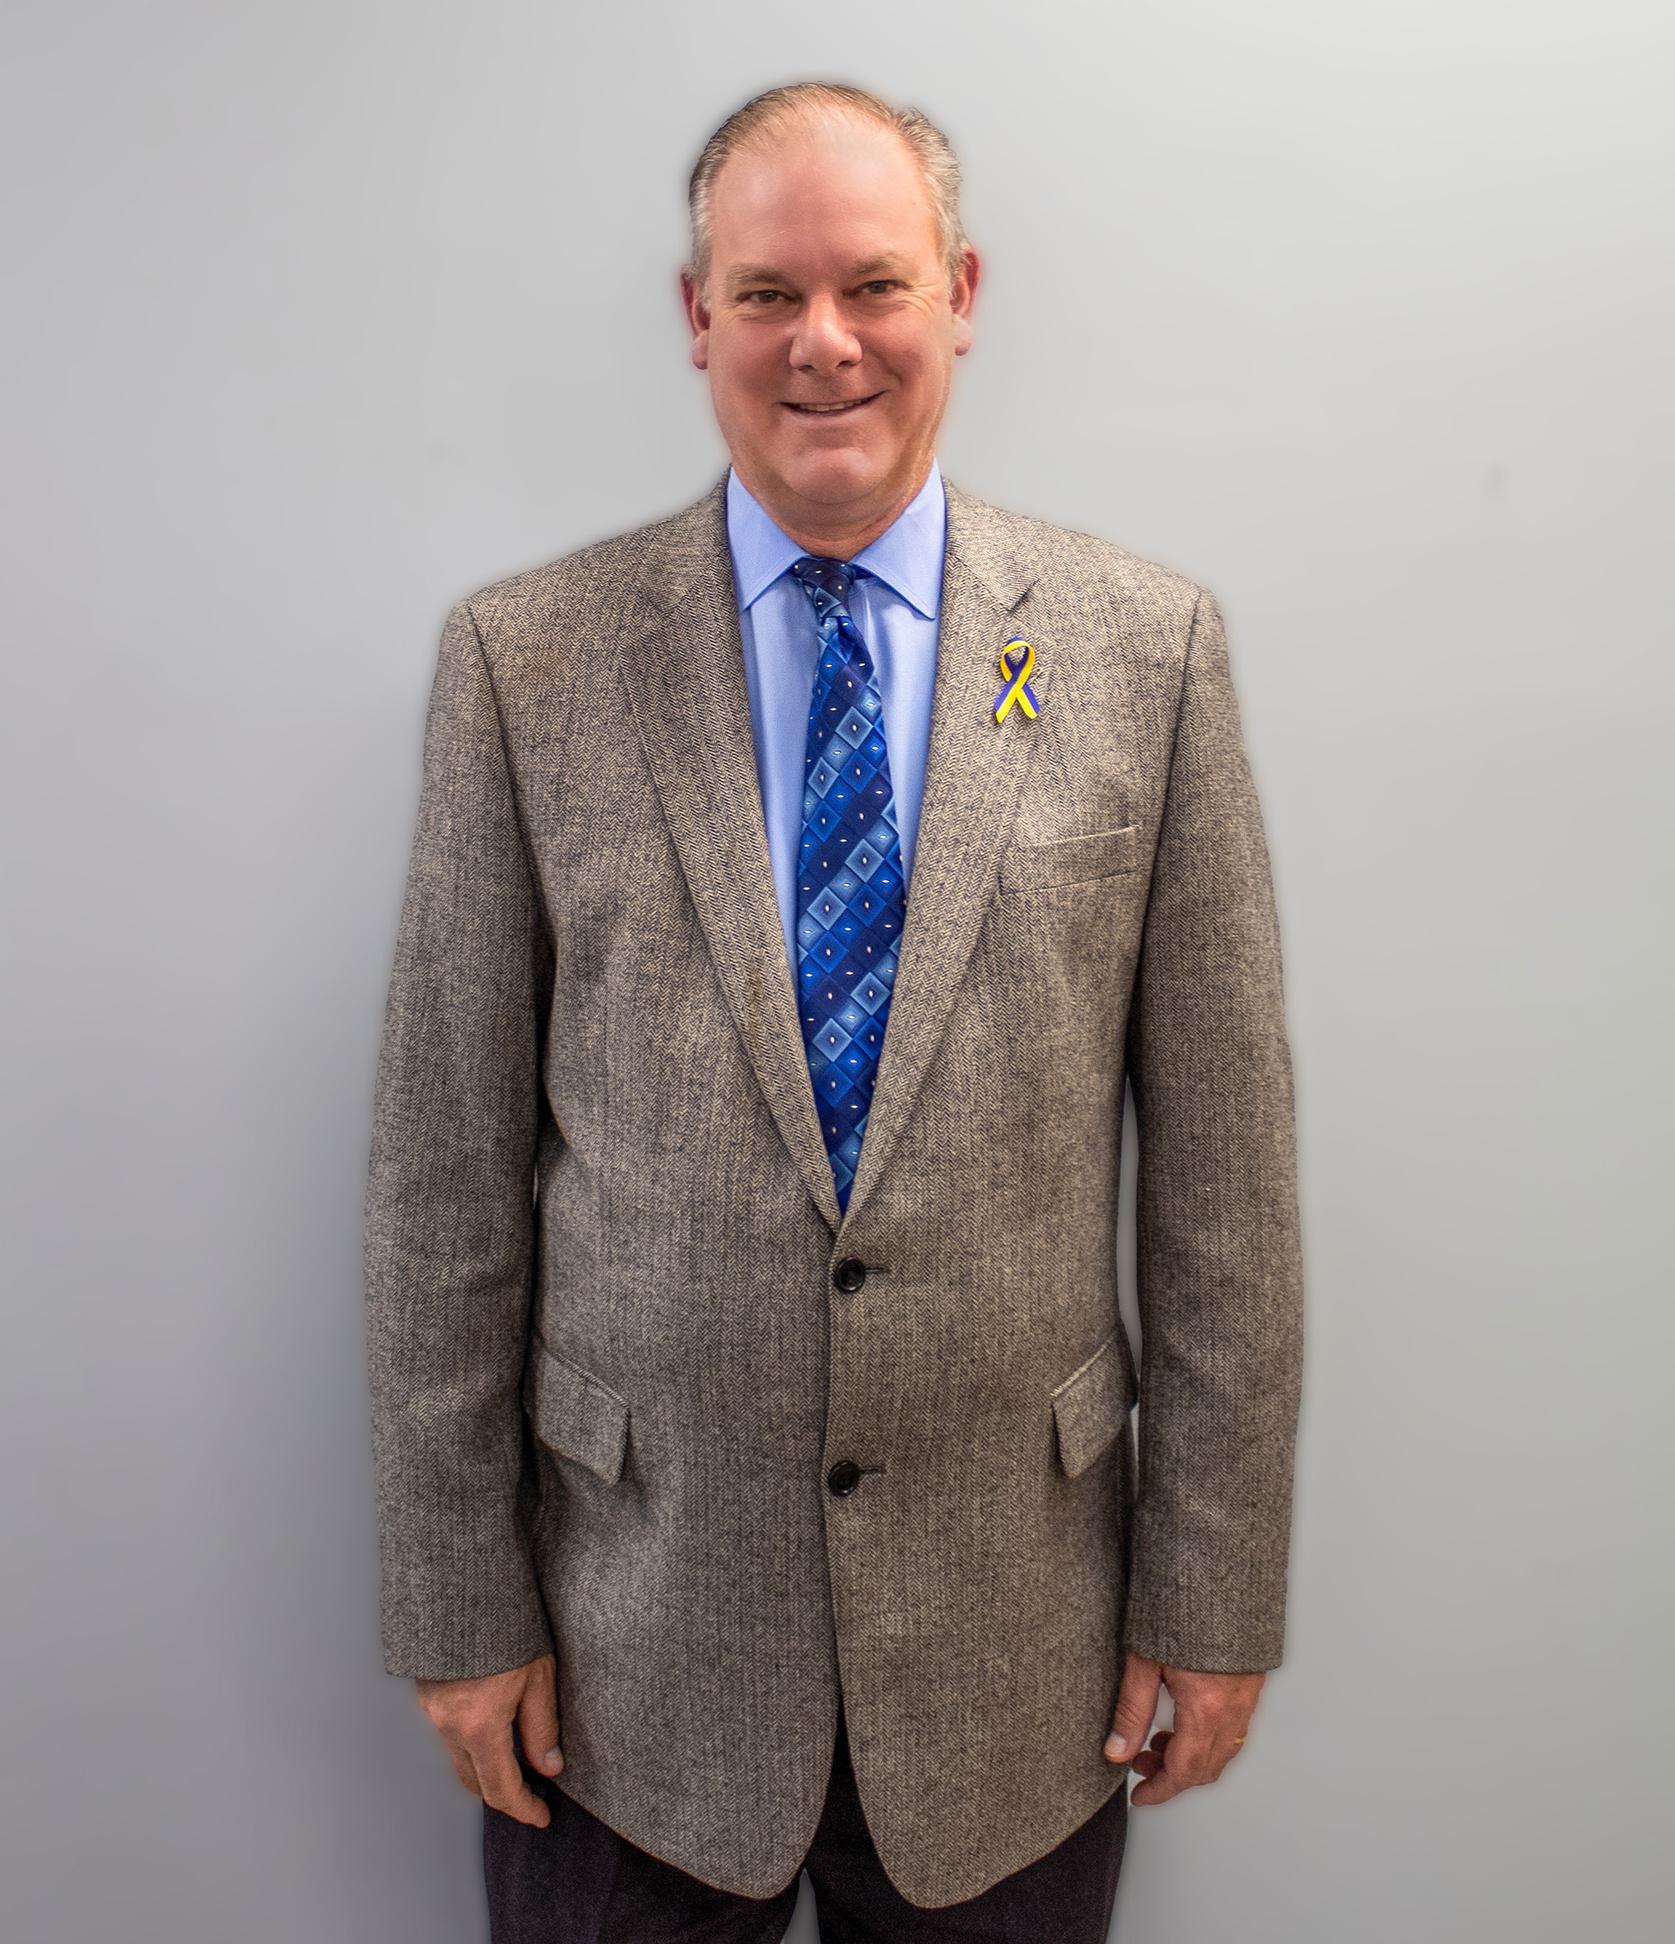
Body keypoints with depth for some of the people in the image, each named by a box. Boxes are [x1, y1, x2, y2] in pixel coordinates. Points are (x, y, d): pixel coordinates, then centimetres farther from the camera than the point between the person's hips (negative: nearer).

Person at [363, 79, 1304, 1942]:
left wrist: (1215, 1596, 0)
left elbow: (1221, 1159, -2)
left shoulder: (1146, 646, -3)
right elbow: (445, 1172, -4)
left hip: (1018, 1624, 1)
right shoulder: (523, 660, -5)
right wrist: (459, 1607, -2)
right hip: (629, 1634, 0)